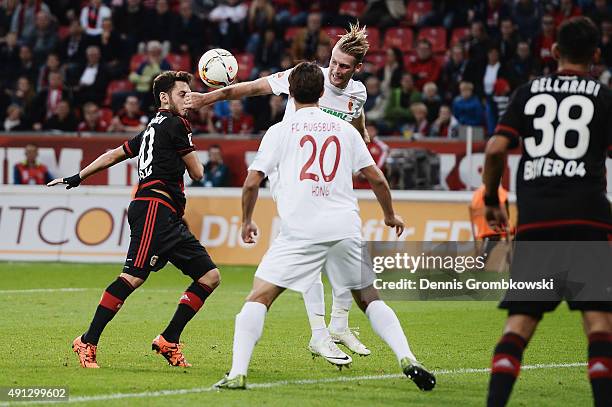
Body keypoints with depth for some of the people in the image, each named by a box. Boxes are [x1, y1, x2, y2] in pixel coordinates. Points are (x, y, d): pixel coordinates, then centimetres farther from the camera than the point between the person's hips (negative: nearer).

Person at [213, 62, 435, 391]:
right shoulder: (344, 129, 14)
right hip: (345, 228, 3)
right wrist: (390, 216, 32)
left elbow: (252, 182, 4)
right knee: (369, 299, 16)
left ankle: (237, 373, -12)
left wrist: (246, 221, 20)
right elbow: (377, 179, 15)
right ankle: (408, 360, 0)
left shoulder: (280, 130, 7)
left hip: (300, 231, -3)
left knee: (259, 298, 3)